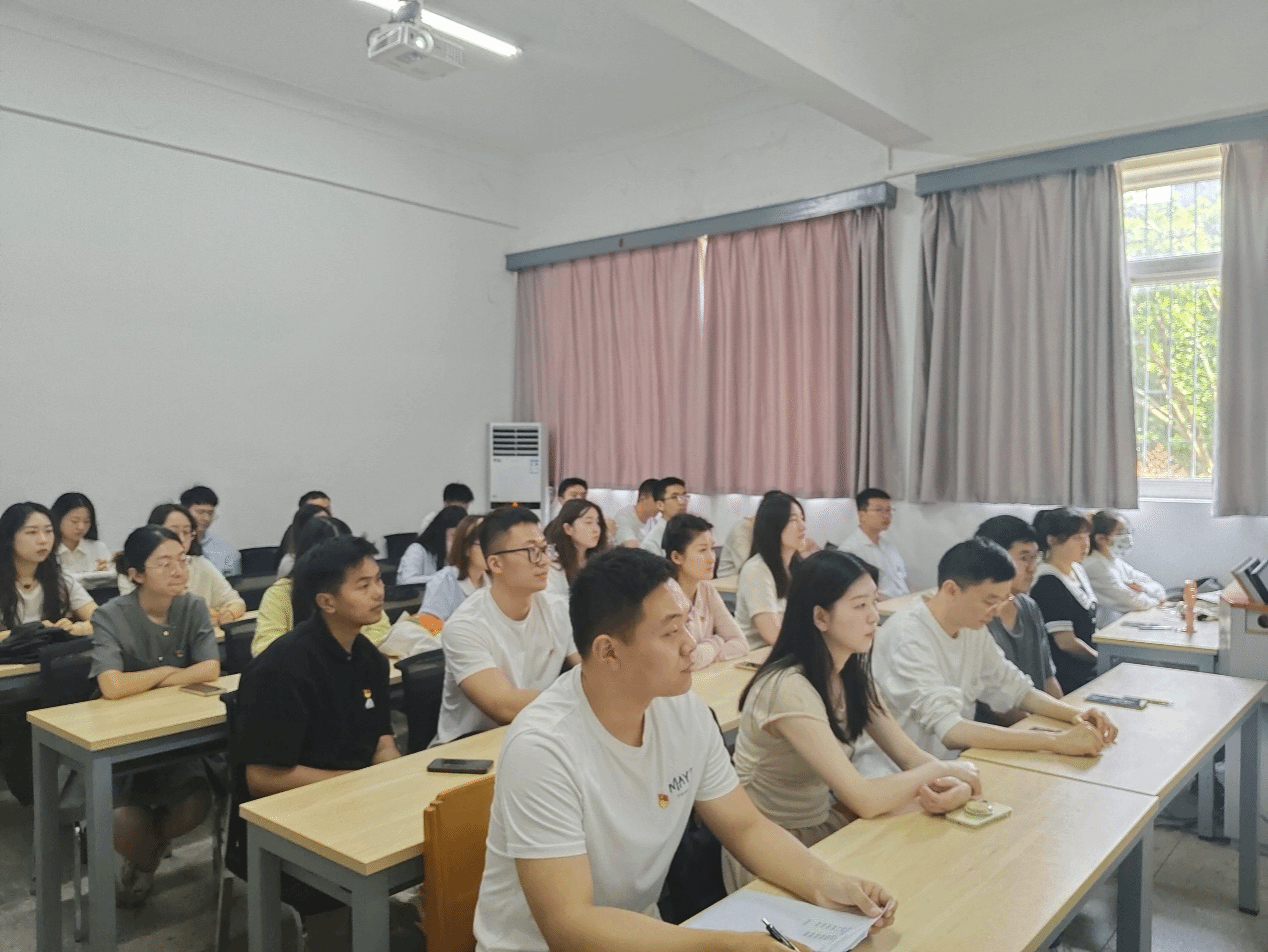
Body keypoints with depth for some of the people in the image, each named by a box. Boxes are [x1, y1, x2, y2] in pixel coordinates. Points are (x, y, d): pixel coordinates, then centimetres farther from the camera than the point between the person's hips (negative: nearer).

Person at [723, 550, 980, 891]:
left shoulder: (852, 673, -1)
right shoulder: (788, 688, -28)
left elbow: (910, 755, -2)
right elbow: (864, 799, -30)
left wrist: (958, 786, -24)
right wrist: (942, 769, -15)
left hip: (824, 823, 7)